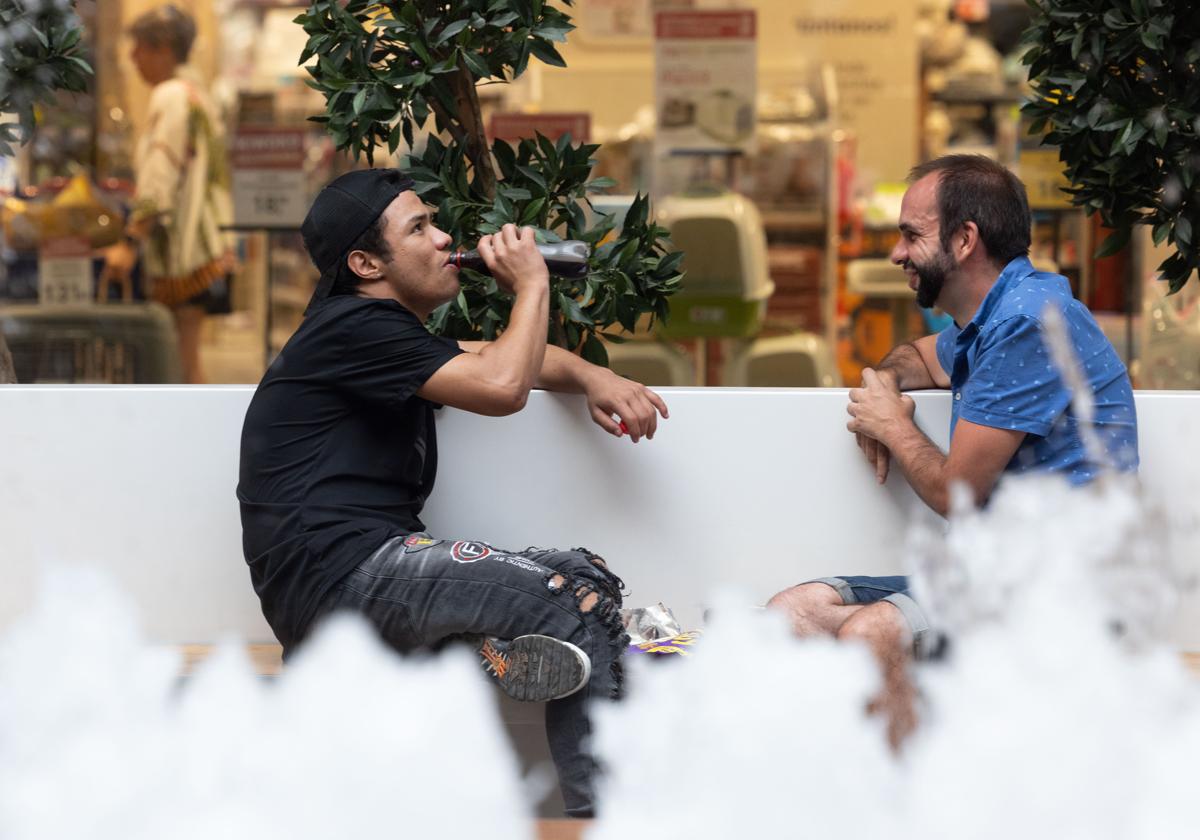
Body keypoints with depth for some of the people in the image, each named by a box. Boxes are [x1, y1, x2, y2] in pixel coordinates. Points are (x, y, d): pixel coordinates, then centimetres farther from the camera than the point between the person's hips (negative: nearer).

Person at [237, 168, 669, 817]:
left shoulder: (386, 333, 26)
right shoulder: (353, 328, -7)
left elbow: (520, 356, 30)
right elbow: (501, 385, -16)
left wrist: (595, 378, 9)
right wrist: (531, 285, -1)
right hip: (337, 570, -10)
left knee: (588, 597, -2)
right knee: (581, 589, -18)